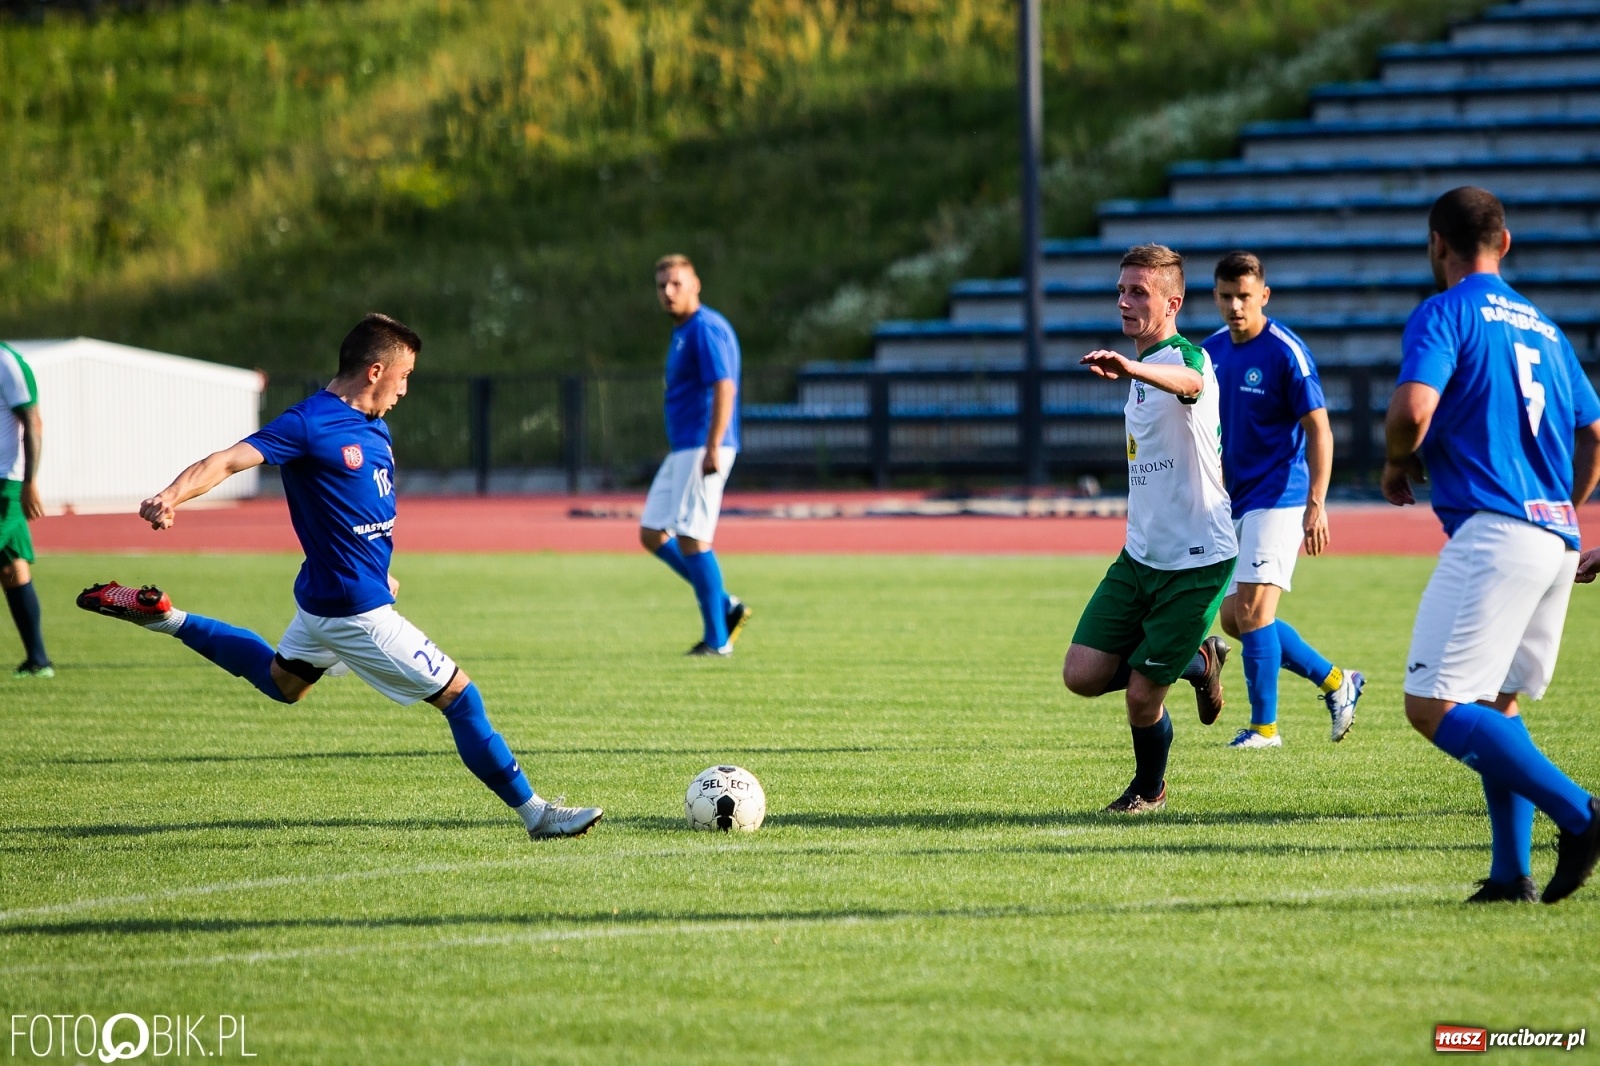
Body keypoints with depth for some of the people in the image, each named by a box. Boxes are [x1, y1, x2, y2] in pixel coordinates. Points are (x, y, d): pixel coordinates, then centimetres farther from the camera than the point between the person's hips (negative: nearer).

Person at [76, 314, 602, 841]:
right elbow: (228, 460, -29)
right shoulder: (309, 424, -20)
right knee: (458, 694, -5)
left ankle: (165, 618, 32)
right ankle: (534, 812, 5)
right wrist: (170, 497, -44)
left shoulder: (374, 429, 8)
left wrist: (379, 572, 18)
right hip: (353, 608, -10)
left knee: (281, 681, 32)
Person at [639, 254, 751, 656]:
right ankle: (726, 606, 13)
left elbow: (724, 387, -22)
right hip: (682, 450, 11)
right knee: (652, 534, 10)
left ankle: (717, 639, -5)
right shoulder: (682, 332, 19)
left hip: (701, 449, -11)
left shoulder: (705, 328, -13)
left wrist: (712, 449, -28)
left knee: (691, 539, -10)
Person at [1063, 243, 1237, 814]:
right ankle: (1198, 663, 21)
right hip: (1140, 555, 8)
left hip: (1197, 561, -8)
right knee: (1083, 675, -3)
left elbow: (1187, 382, -46)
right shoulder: (1143, 371, 12)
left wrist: (1130, 368, -64)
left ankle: (1150, 788, 25)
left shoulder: (1186, 357, -17)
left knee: (1142, 696, -5)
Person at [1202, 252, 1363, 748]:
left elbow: (1319, 432, -14)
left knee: (1252, 611, -13)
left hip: (1277, 499, -8)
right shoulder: (1211, 352, 8)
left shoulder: (1286, 353, -13)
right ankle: (1335, 682, 22)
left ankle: (1264, 725, -2)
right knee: (1235, 618, 8)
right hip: (1234, 503, 8)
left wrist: (1316, 504, -22)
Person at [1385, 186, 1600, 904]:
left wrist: (1398, 465, 2)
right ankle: (1511, 874, 8)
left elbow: (1414, 408, -19)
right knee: (1494, 703, 16)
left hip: (1492, 534, -8)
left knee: (1432, 705, -10)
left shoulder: (1444, 313, -3)